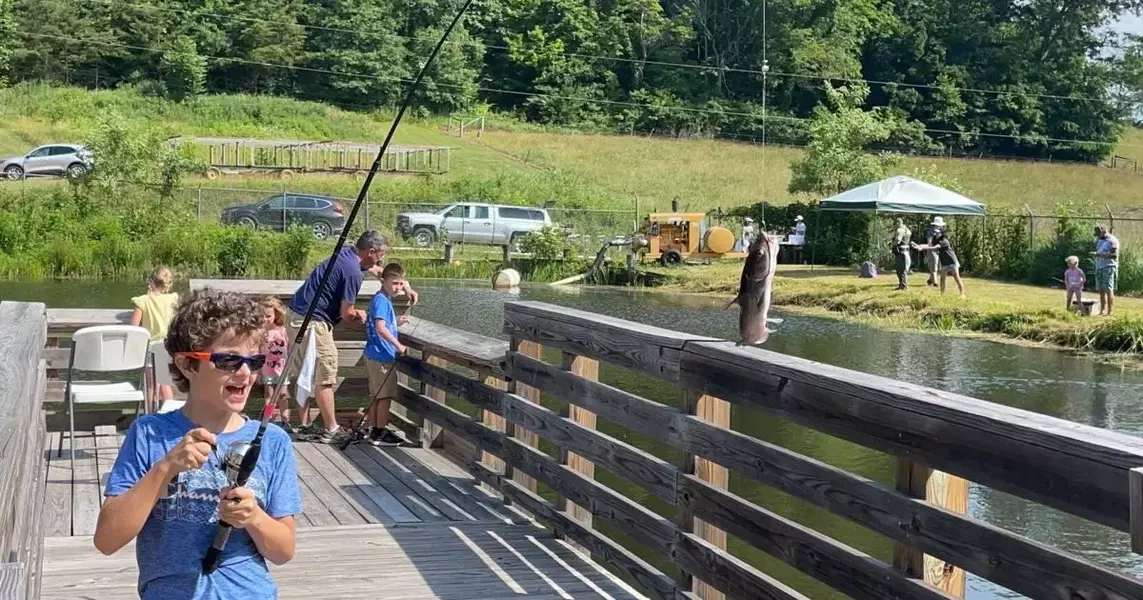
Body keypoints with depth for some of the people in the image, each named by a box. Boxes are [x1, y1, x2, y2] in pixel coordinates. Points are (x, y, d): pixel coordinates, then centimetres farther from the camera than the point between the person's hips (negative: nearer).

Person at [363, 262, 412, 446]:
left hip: (375, 355, 10)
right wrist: (398, 345, -25)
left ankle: (376, 431, 23)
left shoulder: (383, 299, 14)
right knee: (385, 396, -2)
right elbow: (380, 328, -28)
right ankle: (380, 433, 4)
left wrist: (397, 322, 14)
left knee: (377, 396, 15)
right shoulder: (381, 300, -17)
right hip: (382, 356, -10)